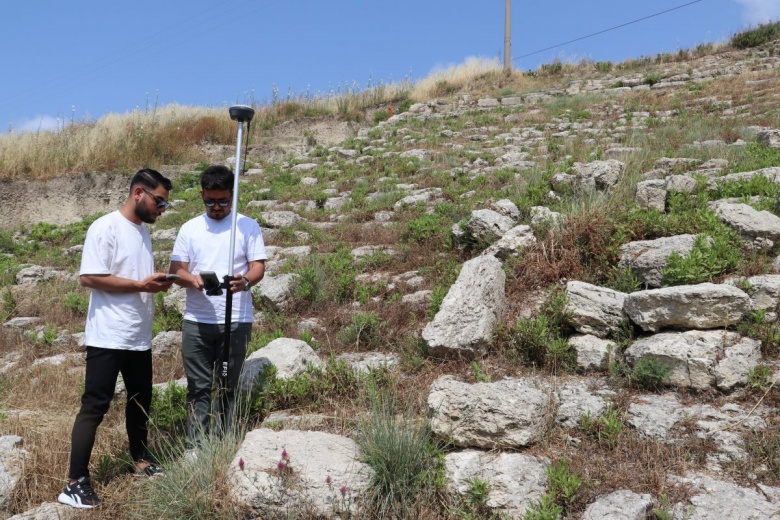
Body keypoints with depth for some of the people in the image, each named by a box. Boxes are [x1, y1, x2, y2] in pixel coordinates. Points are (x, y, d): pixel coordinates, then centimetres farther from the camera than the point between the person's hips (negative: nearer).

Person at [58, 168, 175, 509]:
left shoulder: (143, 230, 14)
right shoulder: (105, 228, -12)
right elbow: (89, 277, -20)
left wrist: (157, 283, 0)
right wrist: (141, 285, -20)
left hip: (139, 338, 8)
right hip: (108, 338, -8)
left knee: (140, 400, 17)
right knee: (94, 407, -4)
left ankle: (141, 461, 32)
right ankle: (76, 482, 2)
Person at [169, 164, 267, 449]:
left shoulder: (248, 226, 3)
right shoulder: (190, 228, 10)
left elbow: (258, 265, -2)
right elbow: (176, 269, 6)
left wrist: (245, 281, -26)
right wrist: (192, 278, -18)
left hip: (236, 321, -2)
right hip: (196, 321, 2)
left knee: (227, 387, 4)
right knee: (198, 387, 4)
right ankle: (196, 447, 9)